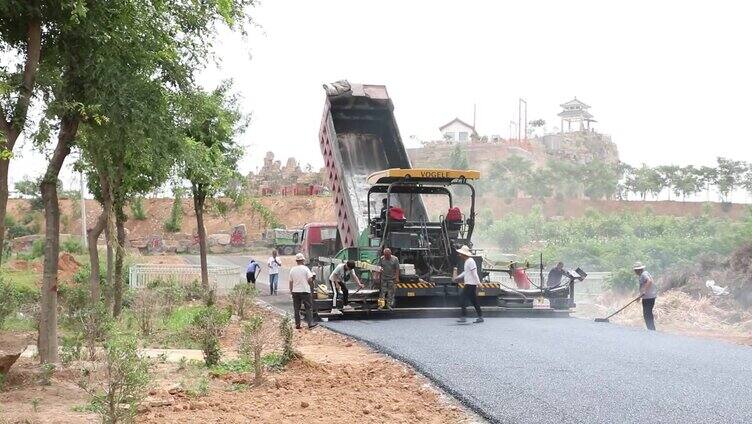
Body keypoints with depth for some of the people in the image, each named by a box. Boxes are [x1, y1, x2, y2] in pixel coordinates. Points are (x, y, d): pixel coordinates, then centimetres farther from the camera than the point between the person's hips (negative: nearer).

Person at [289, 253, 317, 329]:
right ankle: (310, 323, -2)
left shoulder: (292, 270, 2)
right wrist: (311, 284, 9)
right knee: (309, 307, 3)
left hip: (295, 291, 4)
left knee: (296, 309, 9)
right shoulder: (305, 268, -8)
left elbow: (291, 282, 6)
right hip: (305, 291, -4)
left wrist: (291, 290, 16)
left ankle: (297, 324, 10)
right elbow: (310, 280, -12)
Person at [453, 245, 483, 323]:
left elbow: (474, 273, -20)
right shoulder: (467, 261, 17)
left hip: (470, 284, -10)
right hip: (468, 284, 10)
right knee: (474, 301, 11)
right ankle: (480, 317, 13)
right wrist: (457, 277, 24)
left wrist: (478, 283, -24)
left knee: (463, 299, -10)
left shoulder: (470, 261, -15)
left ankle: (463, 317, -11)